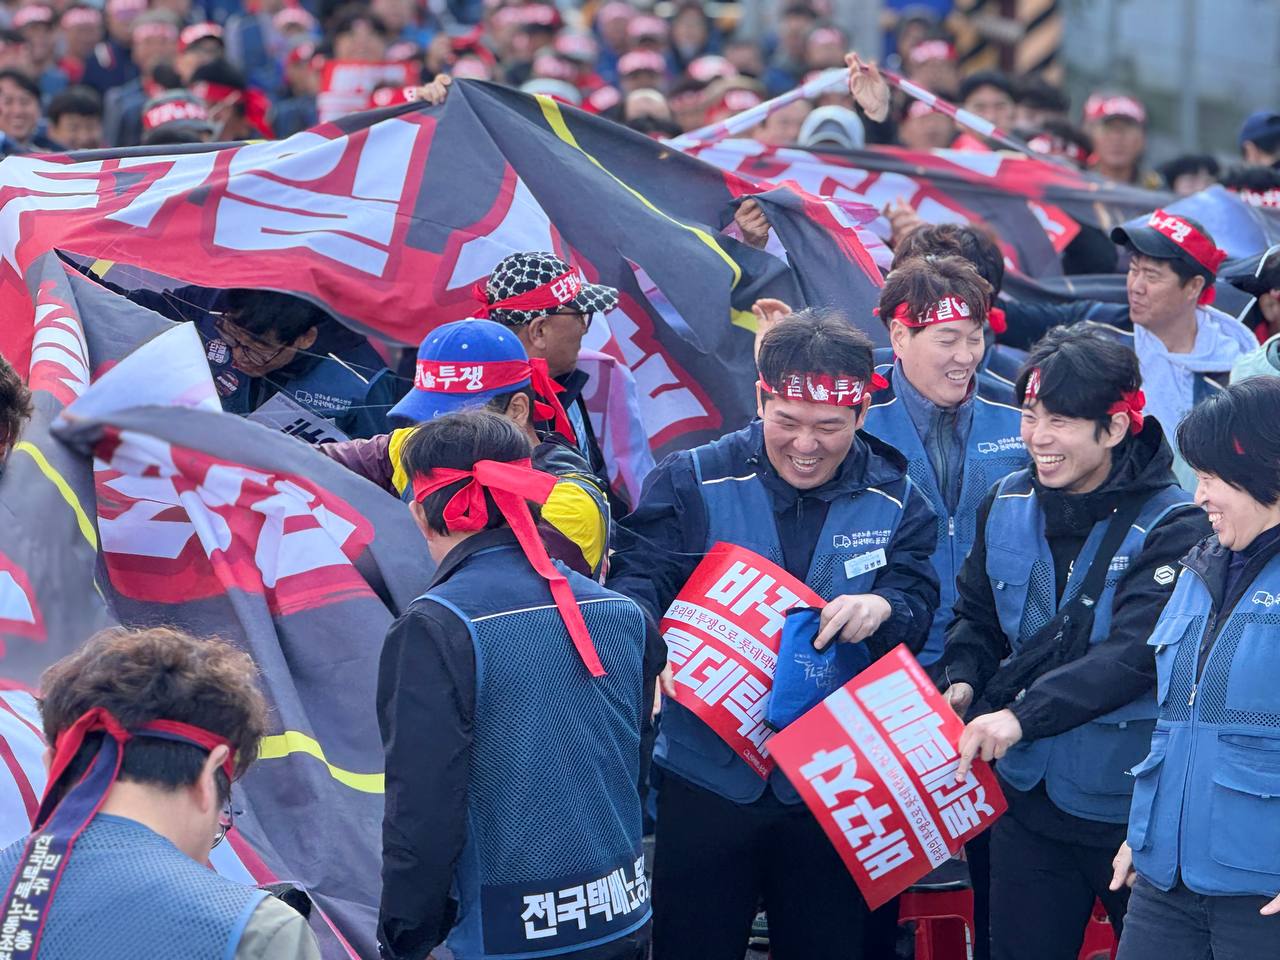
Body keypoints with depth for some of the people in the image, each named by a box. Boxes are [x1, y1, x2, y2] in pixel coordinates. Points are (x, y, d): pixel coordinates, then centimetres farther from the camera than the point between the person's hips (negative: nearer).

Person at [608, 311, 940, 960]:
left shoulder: (894, 501, 2)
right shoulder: (692, 483, -4)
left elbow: (921, 608, -2)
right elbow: (638, 579, -8)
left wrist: (883, 607, -27)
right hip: (708, 777, -1)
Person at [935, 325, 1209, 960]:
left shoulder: (1172, 526, -16)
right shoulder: (1008, 505, 3)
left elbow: (1135, 654, -26)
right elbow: (976, 616, 16)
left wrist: (1023, 713, -33)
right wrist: (961, 681, -6)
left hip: (1133, 806, -5)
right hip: (1027, 794, 5)